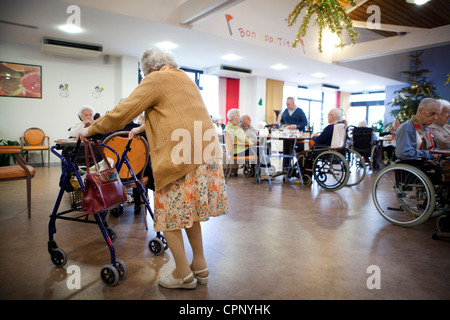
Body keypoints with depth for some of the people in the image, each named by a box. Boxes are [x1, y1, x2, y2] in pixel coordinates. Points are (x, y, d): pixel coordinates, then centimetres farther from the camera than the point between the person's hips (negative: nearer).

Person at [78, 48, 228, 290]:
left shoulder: (156, 80, 0)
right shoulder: (185, 79, 25)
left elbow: (122, 112, -3)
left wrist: (91, 130, 10)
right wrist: (143, 129, 39)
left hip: (180, 157, -9)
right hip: (207, 154, 9)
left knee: (168, 215, 5)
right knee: (188, 212, 19)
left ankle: (183, 274, 15)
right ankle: (200, 266, 28)